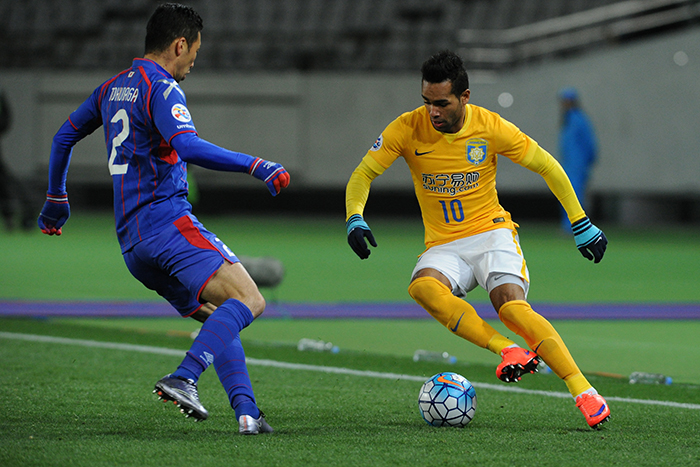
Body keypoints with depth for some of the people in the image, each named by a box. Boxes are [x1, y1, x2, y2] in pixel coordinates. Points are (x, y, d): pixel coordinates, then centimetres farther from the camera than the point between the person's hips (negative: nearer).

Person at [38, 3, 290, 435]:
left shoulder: (113, 88, 20)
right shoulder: (161, 88, -7)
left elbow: (65, 136, 31)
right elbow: (188, 146, -25)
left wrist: (56, 200, 43)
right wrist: (256, 166, -26)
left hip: (131, 242, 9)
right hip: (167, 221, -9)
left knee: (218, 318, 13)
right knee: (249, 301, -17)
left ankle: (246, 411, -3)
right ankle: (184, 378, -33)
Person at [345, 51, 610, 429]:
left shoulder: (490, 128, -10)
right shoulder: (407, 129, -8)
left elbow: (547, 167, 1)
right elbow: (363, 174, -3)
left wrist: (582, 225, 2)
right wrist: (354, 219, -23)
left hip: (492, 232, -2)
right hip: (443, 247, 2)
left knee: (511, 305, -29)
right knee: (423, 287, -33)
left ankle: (584, 392, -29)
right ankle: (510, 351, -35)